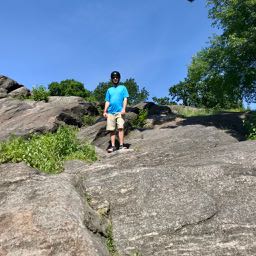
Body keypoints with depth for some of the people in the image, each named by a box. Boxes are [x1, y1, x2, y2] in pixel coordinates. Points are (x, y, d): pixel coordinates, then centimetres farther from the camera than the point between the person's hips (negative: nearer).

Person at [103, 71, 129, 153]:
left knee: (120, 128, -14)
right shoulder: (109, 90, 22)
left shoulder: (123, 88, 13)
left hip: (119, 111, -3)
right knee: (112, 130, 1)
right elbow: (107, 101, 18)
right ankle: (113, 146, 4)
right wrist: (105, 111, 7)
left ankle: (121, 145, -13)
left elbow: (125, 99, 4)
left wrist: (123, 109, -10)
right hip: (110, 112, 3)